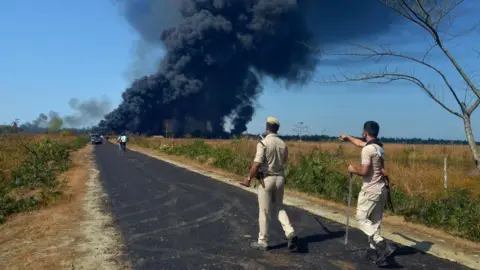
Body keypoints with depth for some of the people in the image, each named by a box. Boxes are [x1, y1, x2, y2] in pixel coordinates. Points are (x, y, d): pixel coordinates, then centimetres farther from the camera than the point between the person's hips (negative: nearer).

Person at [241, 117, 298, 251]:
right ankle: (290, 233, 2)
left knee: (264, 211, 5)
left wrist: (248, 179, -10)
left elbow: (256, 164, -19)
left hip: (266, 179, -5)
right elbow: (284, 161, 12)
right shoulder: (283, 144, 3)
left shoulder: (263, 143, -14)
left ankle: (263, 242, 15)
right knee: (279, 208, 20)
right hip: (280, 178, 5)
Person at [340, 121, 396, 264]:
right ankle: (375, 247, 18)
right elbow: (361, 143, 31)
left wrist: (353, 169, -3)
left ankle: (383, 245, -13)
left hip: (370, 191, -9)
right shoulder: (378, 146, 12)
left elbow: (364, 171, -23)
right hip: (381, 190, 9)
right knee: (375, 220, 13)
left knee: (362, 218, -1)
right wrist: (348, 137, 45)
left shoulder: (368, 149, -18)